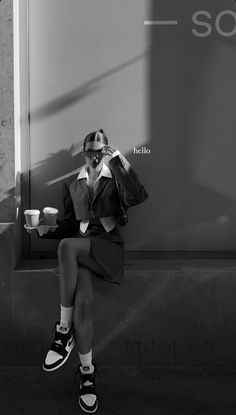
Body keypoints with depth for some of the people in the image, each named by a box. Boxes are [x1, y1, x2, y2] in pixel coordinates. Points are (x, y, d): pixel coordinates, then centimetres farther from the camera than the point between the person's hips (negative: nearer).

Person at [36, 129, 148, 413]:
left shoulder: (115, 179, 11)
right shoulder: (73, 186, 20)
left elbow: (136, 197, -11)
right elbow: (67, 224, 20)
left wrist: (120, 161, -17)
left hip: (109, 247, -2)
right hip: (80, 248, 2)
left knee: (67, 246, -36)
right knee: (82, 300, -29)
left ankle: (64, 331, -28)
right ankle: (87, 371, -16)